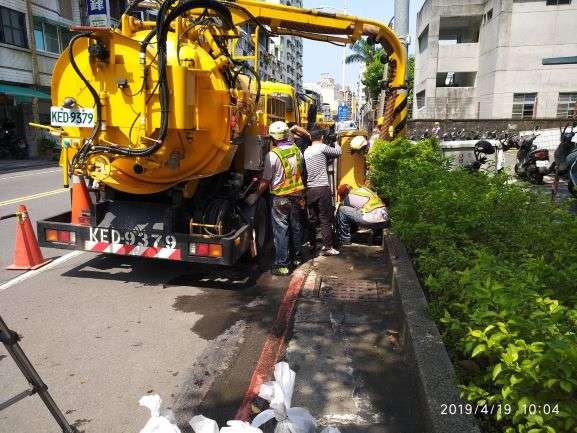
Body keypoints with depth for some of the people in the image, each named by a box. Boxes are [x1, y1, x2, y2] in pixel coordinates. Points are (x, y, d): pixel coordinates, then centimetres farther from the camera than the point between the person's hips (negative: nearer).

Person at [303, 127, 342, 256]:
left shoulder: (306, 151, 12)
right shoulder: (322, 147, -7)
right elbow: (338, 152, -1)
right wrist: (335, 142, 20)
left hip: (309, 189, 6)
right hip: (322, 188, -6)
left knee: (312, 218, 14)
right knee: (325, 219, -1)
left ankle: (312, 244, 21)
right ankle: (327, 247, 2)